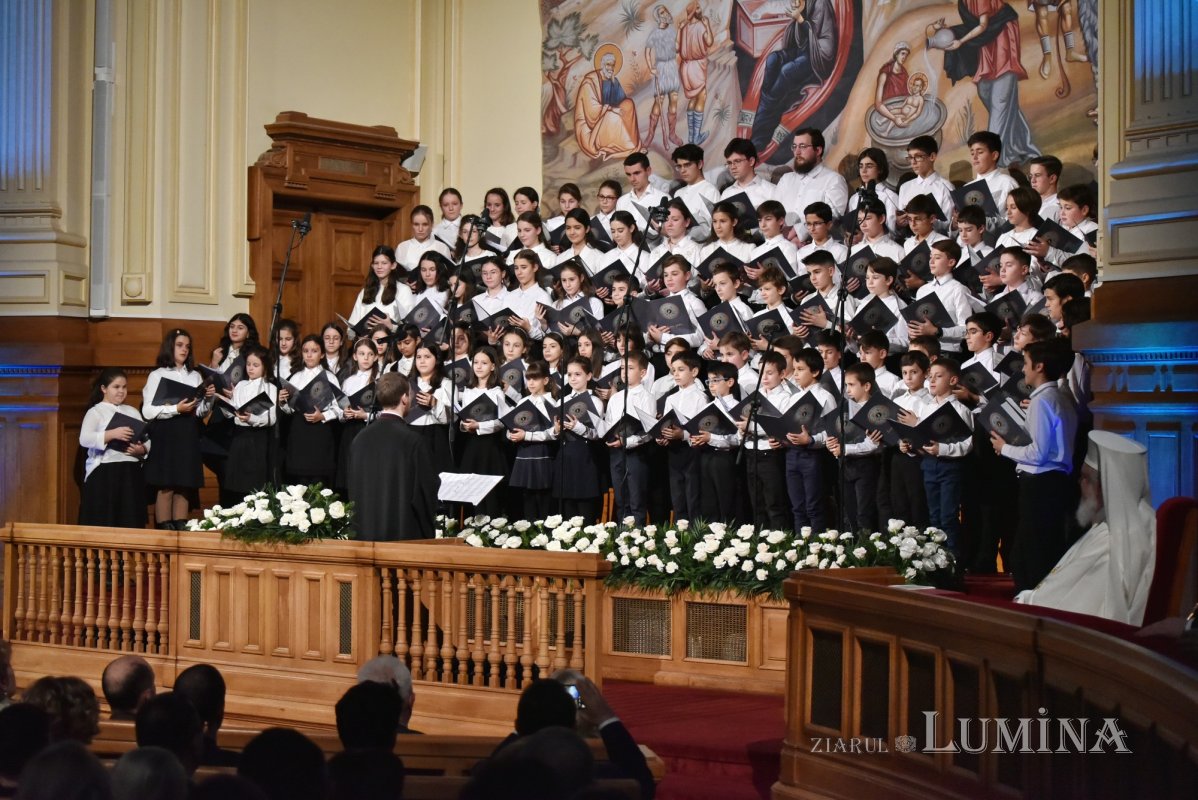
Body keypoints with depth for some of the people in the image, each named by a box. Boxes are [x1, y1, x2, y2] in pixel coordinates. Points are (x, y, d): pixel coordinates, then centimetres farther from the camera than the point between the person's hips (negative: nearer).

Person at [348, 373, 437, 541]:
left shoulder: (360, 439, 3)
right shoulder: (413, 440, -13)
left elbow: (353, 489, 10)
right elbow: (424, 489, -10)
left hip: (366, 532, 5)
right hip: (405, 532, -5)